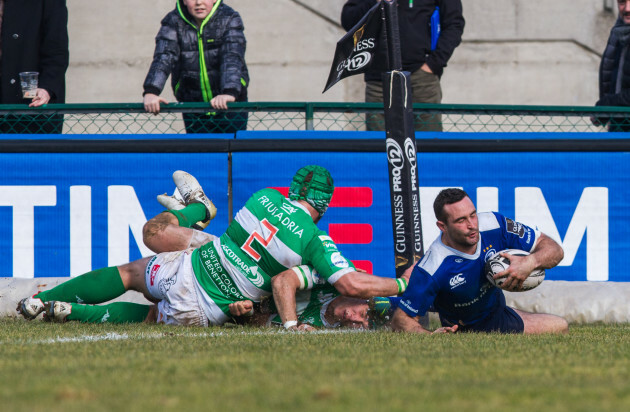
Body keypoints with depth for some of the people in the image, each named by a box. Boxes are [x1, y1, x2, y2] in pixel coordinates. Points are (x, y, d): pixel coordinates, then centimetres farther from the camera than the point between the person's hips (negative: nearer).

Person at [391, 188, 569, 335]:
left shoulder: (494, 225, -24)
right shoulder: (432, 268, -35)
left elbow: (554, 250, -17)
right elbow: (401, 319, -27)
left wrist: (531, 262, -40)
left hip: (499, 313, 5)